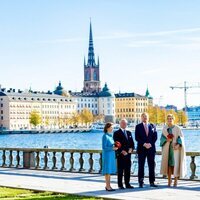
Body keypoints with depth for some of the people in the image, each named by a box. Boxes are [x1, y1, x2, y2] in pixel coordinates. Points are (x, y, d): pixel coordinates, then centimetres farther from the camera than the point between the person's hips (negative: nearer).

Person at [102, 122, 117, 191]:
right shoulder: (105, 136, -12)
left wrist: (115, 147, 2)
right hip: (107, 155, -8)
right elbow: (104, 147, -15)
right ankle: (107, 186, -2)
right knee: (107, 171, -5)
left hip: (111, 155, 8)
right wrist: (112, 148, -22)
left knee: (110, 170, 9)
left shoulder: (110, 135, 12)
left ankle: (108, 185, 14)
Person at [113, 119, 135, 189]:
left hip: (128, 154, 6)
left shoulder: (129, 133, 18)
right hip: (120, 154, -6)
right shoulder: (116, 133, -1)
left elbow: (132, 142, 15)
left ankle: (127, 184, 13)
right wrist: (122, 151, -17)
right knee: (120, 170, -2)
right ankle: (120, 185, 3)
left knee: (128, 170, 7)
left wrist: (131, 148, -4)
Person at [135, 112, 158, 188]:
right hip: (141, 148, -2)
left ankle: (152, 182, 5)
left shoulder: (152, 126, 11)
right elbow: (137, 138, -3)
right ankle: (141, 182, 3)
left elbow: (155, 137, 6)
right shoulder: (138, 126, 5)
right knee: (141, 166, 0)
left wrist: (150, 144, -8)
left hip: (151, 148, 2)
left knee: (151, 165, 2)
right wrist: (144, 144, -14)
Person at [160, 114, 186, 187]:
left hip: (175, 148, -2)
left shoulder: (177, 128, -1)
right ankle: (169, 180, 9)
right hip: (167, 148, 2)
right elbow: (162, 138, 6)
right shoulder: (164, 128, 7)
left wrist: (178, 145, -20)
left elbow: (181, 138, -3)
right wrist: (166, 139, -15)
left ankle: (176, 180, 1)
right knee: (168, 164, 1)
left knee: (175, 164, -7)